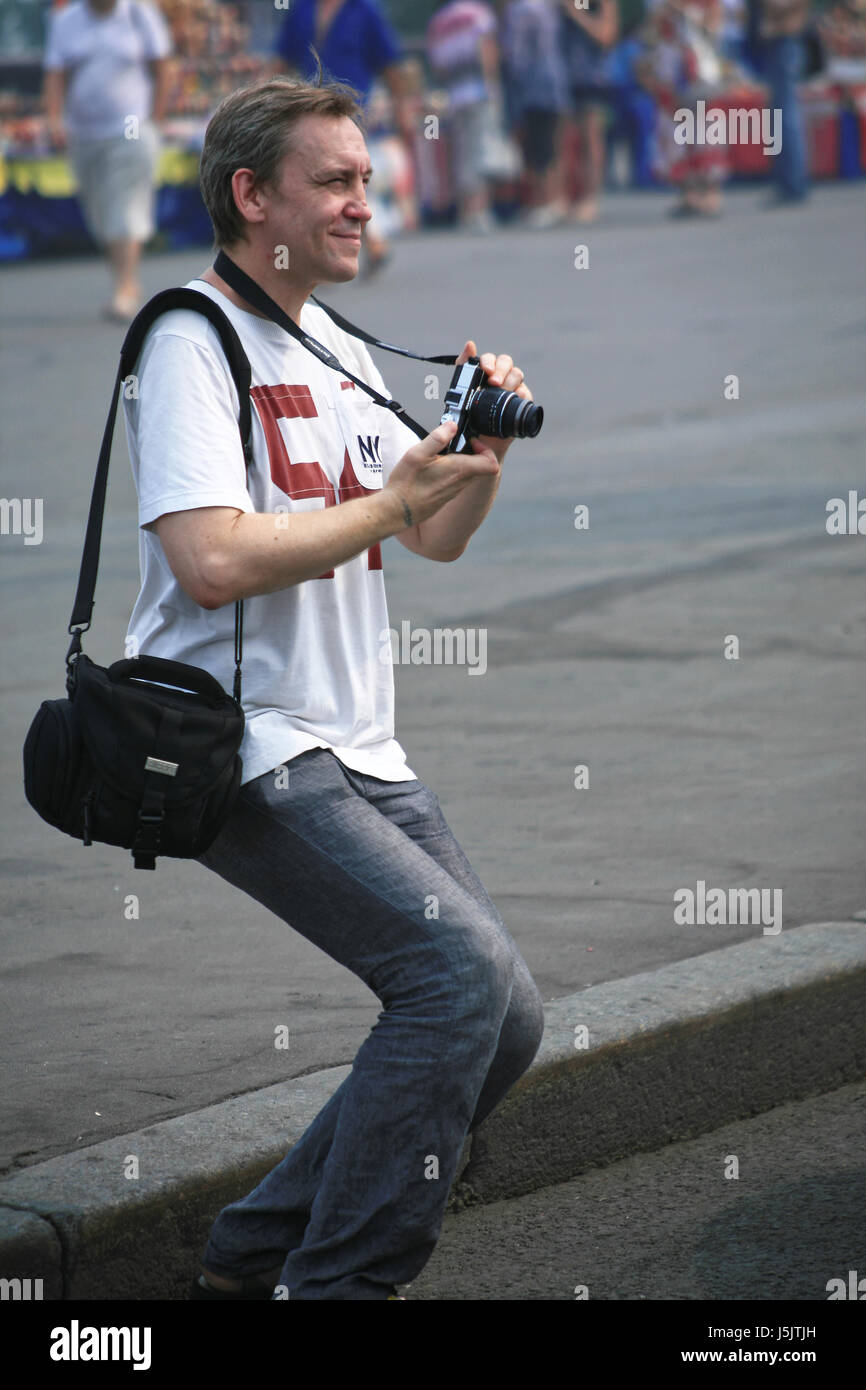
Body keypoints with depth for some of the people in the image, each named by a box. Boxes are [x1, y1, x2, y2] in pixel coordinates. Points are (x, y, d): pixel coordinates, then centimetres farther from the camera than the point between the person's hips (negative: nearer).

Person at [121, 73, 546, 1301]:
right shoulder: (194, 343, -11)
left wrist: (483, 449, 3)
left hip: (358, 755, 9)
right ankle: (339, 1284, -13)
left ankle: (261, 1255, 14)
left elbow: (439, 540, 23)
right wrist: (392, 497, -14)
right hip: (244, 751, -9)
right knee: (462, 972, -22)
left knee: (505, 1021, 4)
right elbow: (213, 560, -25)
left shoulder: (338, 356, 17)